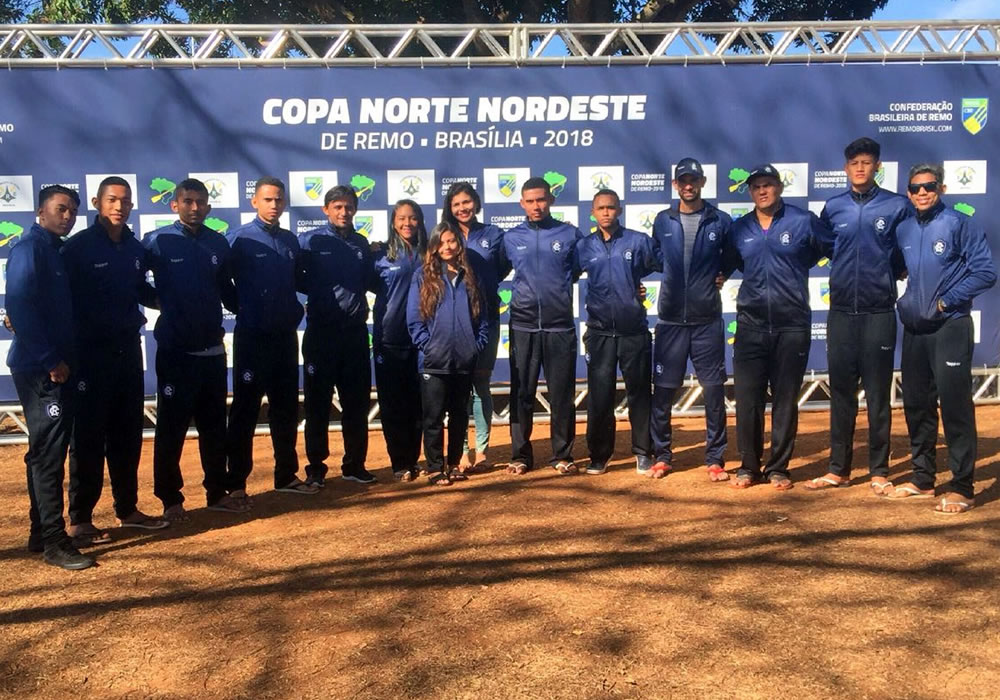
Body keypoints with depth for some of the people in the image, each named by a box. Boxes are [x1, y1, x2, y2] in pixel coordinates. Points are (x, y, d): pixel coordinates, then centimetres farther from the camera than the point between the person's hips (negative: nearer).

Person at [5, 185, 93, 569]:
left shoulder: (56, 250, 15)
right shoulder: (30, 248, -11)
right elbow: (19, 307, -20)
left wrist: (62, 359, 10)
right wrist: (49, 361, -20)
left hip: (58, 366, 9)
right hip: (40, 368, -9)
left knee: (49, 451, 14)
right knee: (48, 453, -6)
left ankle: (42, 531, 24)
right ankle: (54, 541, 0)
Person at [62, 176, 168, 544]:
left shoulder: (135, 248, 8)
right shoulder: (78, 247, -8)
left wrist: (160, 299, 3)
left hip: (128, 349, 6)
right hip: (92, 352, -6)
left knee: (128, 432, 12)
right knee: (89, 436, -1)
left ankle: (128, 508, 25)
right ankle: (80, 519, 9)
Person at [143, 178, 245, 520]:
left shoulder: (218, 243, 5)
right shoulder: (158, 242, -6)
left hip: (212, 350, 4)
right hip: (174, 351, -4)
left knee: (215, 426, 13)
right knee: (171, 427, 6)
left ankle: (217, 492, 25)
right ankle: (170, 498, 18)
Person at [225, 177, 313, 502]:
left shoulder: (291, 240, 10)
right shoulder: (239, 239, -6)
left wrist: (296, 310, 5)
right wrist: (243, 309, -7)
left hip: (285, 335, 5)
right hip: (252, 337, -5)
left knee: (286, 407, 12)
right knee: (245, 411, 1)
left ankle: (287, 475, 24)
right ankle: (236, 483, 9)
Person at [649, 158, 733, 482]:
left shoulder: (720, 221, 2)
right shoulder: (662, 221, 6)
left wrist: (722, 275, -1)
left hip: (707, 320, -1)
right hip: (670, 320, 1)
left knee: (714, 391, 2)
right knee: (662, 391, 4)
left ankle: (715, 459, 14)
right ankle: (662, 456, 17)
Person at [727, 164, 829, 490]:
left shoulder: (804, 221, -1)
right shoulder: (739, 229, 9)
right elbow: (727, 264, 21)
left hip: (792, 325, -2)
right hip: (751, 325, 2)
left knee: (785, 399, 5)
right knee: (747, 398, 2)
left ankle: (779, 467, 17)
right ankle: (748, 466, 15)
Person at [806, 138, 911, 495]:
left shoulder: (897, 206, -2)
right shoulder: (833, 207, 6)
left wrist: (887, 275, 4)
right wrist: (848, 267, 11)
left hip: (879, 312, -2)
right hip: (841, 311, 3)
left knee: (878, 394, 4)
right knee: (841, 392, 9)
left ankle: (879, 471, 14)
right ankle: (838, 468, 17)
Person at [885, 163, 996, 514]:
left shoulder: (961, 224, -7)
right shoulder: (903, 230, 9)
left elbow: (985, 272, -11)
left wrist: (945, 301, -12)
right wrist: (902, 302, 6)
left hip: (949, 327, -6)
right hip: (914, 328, 6)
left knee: (955, 406, -5)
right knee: (916, 405, 12)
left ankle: (961, 488, 3)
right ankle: (922, 479, 24)